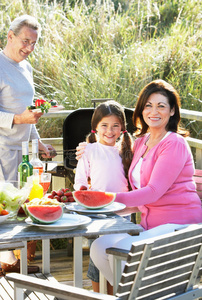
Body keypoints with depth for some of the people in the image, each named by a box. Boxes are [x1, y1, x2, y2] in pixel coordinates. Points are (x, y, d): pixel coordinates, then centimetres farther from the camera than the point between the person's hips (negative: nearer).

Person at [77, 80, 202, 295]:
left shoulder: (174, 144, -11)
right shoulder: (140, 142, 15)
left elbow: (153, 192, -19)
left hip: (179, 225, -8)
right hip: (151, 223, 8)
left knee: (121, 251, -26)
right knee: (99, 248, -9)